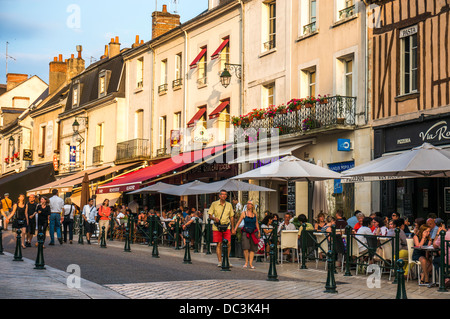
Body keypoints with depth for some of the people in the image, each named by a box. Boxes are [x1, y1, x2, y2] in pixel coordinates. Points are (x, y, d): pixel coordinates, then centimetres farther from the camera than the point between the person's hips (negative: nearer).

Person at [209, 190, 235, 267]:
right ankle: (220, 261, 6)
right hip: (217, 227, -2)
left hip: (227, 227, 2)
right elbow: (210, 215, 4)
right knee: (219, 244, -1)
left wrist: (233, 228, 11)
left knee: (228, 243, -8)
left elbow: (232, 217, 15)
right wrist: (215, 218, -18)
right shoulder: (214, 204, 3)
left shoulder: (229, 205, 10)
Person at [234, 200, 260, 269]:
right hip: (246, 232, -2)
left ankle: (250, 263, 6)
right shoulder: (244, 213, 0)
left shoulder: (255, 214, 7)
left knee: (253, 248, 0)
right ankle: (246, 262, 3)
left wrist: (259, 231, 16)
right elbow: (239, 222, 0)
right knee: (246, 247, -14)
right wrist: (235, 229, -9)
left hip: (253, 232, 2)